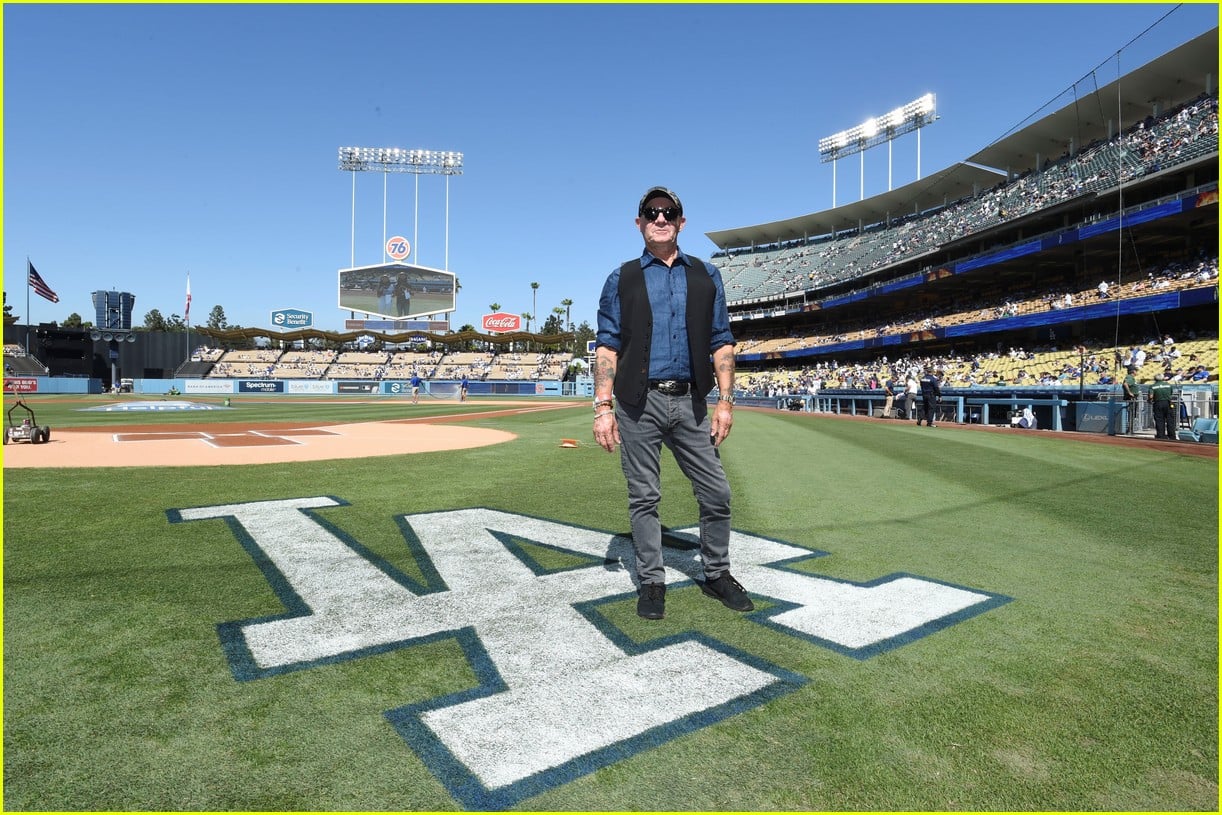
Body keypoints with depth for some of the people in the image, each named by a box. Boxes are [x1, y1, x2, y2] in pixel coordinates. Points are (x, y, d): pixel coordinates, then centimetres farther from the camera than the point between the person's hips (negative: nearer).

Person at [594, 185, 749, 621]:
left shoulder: (706, 276, 13)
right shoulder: (621, 280, 8)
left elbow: (722, 342, 10)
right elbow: (607, 347, 2)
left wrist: (725, 400, 0)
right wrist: (603, 408, -8)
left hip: (690, 402, 2)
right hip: (639, 404, -2)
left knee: (717, 493, 5)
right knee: (644, 497, 5)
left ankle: (717, 574, 25)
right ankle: (651, 582, 20)